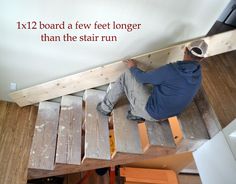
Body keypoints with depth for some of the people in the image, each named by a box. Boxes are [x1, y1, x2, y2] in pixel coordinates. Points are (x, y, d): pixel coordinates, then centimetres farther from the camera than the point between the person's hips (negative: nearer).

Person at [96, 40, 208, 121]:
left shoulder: (171, 70, -28)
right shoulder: (198, 75, -5)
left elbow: (143, 78, -15)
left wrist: (133, 67, 5)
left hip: (152, 112, -7)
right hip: (168, 113, 7)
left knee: (127, 76, 1)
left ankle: (105, 108, 15)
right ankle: (137, 113, 17)